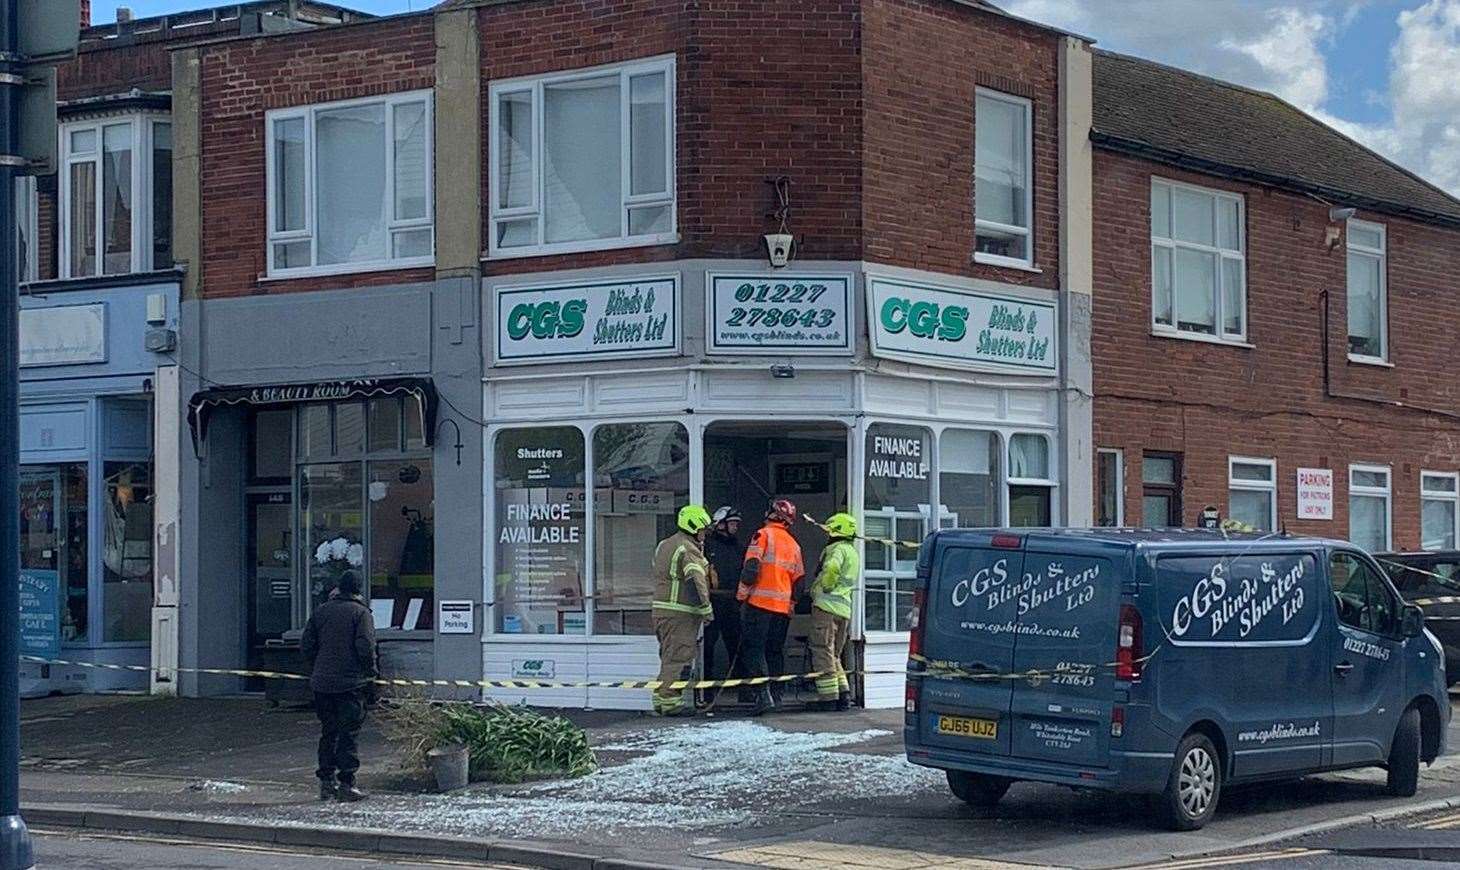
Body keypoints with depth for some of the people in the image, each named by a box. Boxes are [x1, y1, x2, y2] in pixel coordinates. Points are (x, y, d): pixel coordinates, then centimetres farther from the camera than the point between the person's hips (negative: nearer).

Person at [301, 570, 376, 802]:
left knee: (328, 732, 14)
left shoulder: (320, 611, 7)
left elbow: (306, 646, 7)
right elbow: (366, 647, -15)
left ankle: (326, 781, 15)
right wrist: (370, 671, 0)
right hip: (351, 683, -5)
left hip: (322, 682, 5)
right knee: (348, 734, -1)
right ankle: (346, 784, -3)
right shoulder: (360, 612, -7)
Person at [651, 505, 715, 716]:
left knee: (669, 656, 15)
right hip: (680, 612, -9)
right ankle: (671, 701, -8)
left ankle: (660, 699, 16)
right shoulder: (688, 550, -12)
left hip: (661, 608, 9)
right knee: (679, 657, -7)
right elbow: (697, 581, -19)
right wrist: (706, 609, -16)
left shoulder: (664, 545, 18)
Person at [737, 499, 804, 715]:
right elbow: (798, 578, 18)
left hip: (760, 602, -6)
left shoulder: (764, 535, -5)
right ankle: (775, 695, 14)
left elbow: (751, 567, -14)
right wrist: (792, 604, 26)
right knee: (775, 651, 14)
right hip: (783, 606, 6)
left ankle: (763, 694, -20)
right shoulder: (793, 545, 15)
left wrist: (743, 594, -6)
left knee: (753, 649, -7)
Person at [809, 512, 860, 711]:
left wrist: (825, 587, -14)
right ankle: (844, 693, 10)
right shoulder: (854, 553, 24)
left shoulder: (838, 548, -7)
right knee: (834, 655, 17)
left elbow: (832, 567, -28)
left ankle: (829, 697, -8)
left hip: (827, 605, -9)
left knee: (823, 652, -5)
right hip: (845, 609, 9)